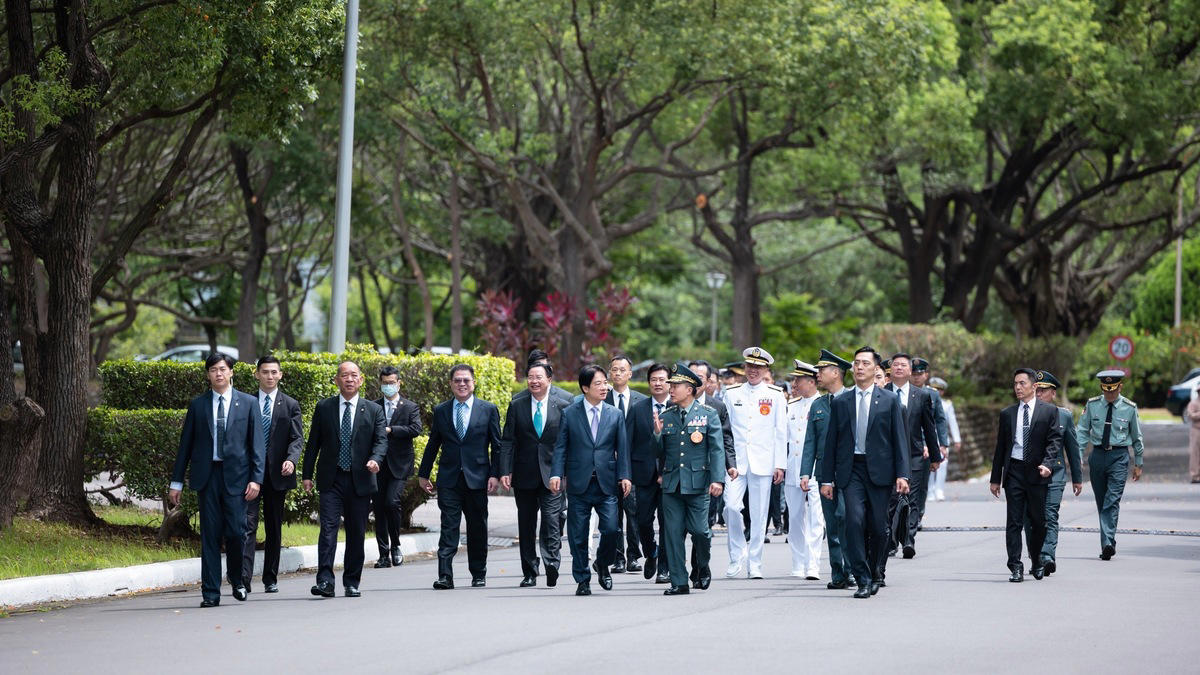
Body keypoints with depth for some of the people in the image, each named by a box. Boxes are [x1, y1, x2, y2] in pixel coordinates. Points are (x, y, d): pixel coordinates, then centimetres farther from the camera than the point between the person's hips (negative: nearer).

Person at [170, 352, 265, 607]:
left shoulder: (247, 403, 6)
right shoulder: (197, 405, 9)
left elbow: (257, 443, 3)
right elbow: (186, 445, 11)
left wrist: (256, 478, -7)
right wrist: (176, 482, 8)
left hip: (236, 475, -1)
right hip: (207, 475, 1)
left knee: (236, 532, -6)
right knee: (210, 535, 0)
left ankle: (238, 579, 21)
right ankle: (210, 593, 4)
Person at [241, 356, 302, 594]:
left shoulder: (290, 405, 7)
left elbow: (297, 438, 0)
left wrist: (291, 459, -19)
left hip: (277, 473, 2)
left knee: (274, 528, 8)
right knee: (248, 524, -11)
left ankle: (270, 579, 17)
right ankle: (244, 579, -17)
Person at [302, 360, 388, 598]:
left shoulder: (373, 410, 7)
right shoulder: (324, 407, 7)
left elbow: (381, 440, -1)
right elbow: (313, 443, 9)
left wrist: (375, 459, -22)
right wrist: (307, 474, 5)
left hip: (360, 480, 1)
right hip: (331, 480, -1)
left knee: (356, 532, 6)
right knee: (328, 527, -13)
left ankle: (352, 583, 15)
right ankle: (325, 582, -19)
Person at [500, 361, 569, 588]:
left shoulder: (562, 406, 3)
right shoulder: (517, 406, 6)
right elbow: (507, 442, 3)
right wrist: (505, 471, -6)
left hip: (552, 475, -2)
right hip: (524, 476, 2)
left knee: (551, 523, -14)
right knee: (526, 527, 7)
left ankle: (551, 565, -19)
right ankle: (529, 574, 13)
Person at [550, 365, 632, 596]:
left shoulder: (615, 415, 9)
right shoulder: (569, 414, 4)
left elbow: (622, 448, 8)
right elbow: (560, 447, 3)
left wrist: (624, 476, -3)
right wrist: (557, 473, -9)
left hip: (606, 483, 1)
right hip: (579, 484, -1)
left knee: (611, 529, -11)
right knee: (578, 536, 2)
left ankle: (602, 564, 18)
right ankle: (582, 580, 14)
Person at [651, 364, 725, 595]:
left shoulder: (708, 414, 2)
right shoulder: (665, 417, 10)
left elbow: (717, 449, -3)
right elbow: (659, 453, 13)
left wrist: (717, 479, -13)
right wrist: (658, 434, -7)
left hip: (697, 483, -3)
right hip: (672, 483, 3)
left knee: (699, 530, -5)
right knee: (673, 533, 0)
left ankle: (702, 568, 23)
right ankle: (679, 582, 5)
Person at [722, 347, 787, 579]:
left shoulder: (775, 395, 5)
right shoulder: (732, 394, 9)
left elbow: (781, 432, 5)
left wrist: (780, 465, -1)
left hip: (763, 462, -1)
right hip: (735, 461, 1)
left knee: (759, 514, 1)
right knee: (731, 507, -14)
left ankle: (754, 564, 9)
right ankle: (737, 555, 4)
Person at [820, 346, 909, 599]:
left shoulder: (889, 400, 7)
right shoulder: (840, 403, 10)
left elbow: (899, 439, 4)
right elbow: (831, 443, 11)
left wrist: (902, 474, -5)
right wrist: (827, 479, 5)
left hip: (879, 470, 0)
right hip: (851, 469, 0)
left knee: (878, 528, 1)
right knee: (855, 520, -16)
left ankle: (873, 575, 20)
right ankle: (863, 580, -15)